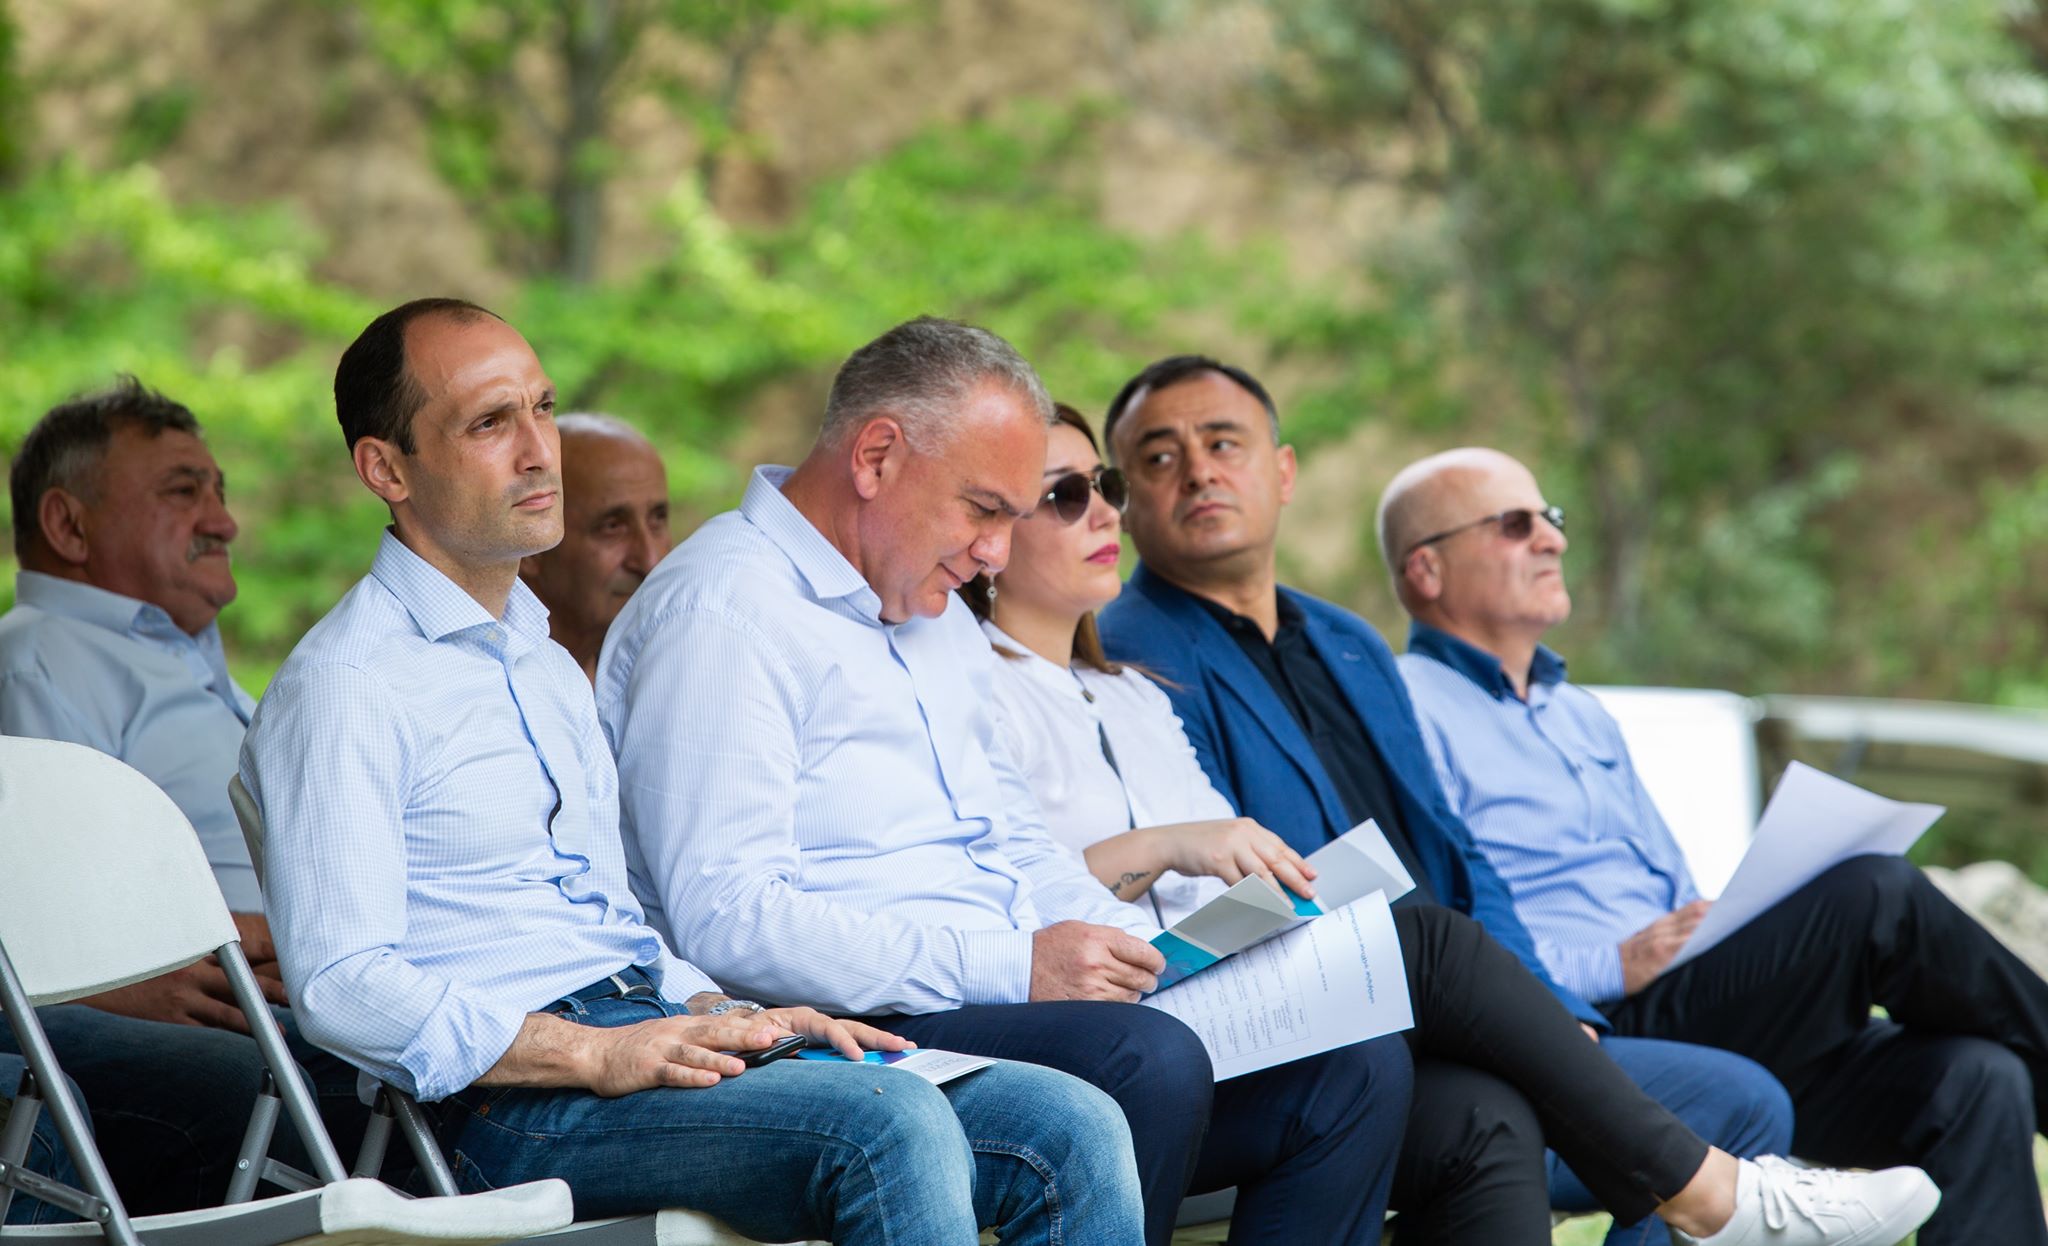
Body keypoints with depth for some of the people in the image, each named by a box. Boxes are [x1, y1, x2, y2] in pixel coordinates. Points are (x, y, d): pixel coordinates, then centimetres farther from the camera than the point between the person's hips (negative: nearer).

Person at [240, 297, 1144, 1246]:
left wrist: (724, 1015, 8)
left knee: (1073, 1131, -13)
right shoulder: (339, 687, -4)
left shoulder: (548, 666, 26)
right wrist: (596, 1054, -21)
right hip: (512, 1107, -8)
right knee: (893, 1126, -33)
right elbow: (341, 985, -14)